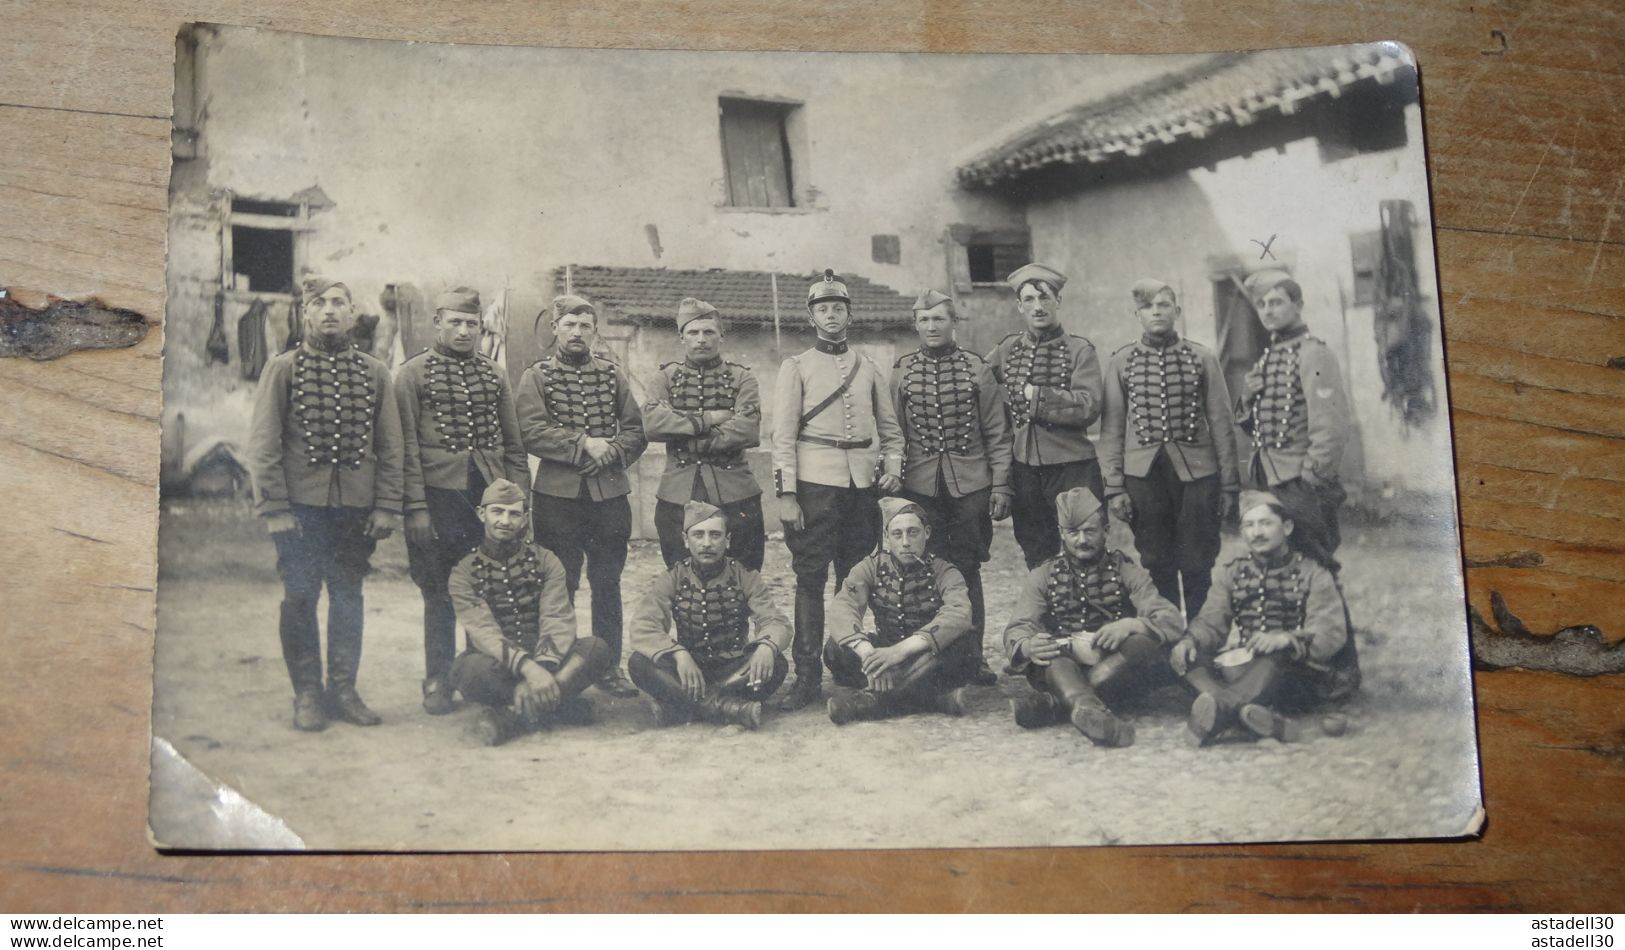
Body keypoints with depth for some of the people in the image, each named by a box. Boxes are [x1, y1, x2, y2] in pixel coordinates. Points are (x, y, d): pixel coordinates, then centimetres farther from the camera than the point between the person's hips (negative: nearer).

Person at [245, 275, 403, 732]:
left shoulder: (374, 373, 8)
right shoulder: (283, 368, 1)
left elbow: (390, 446, 8)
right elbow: (262, 443, -3)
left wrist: (386, 506, 0)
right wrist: (274, 508, -10)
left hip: (357, 506, 2)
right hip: (301, 505, -2)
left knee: (348, 597, 8)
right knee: (300, 598, 0)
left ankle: (343, 689, 17)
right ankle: (307, 693, 10)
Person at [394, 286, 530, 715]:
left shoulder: (495, 375, 12)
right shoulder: (413, 373, 0)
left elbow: (513, 444, 14)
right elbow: (408, 444, -5)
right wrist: (416, 507, -11)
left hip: (491, 494, 3)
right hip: (440, 495, -3)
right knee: (440, 594, 3)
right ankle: (438, 684, 13)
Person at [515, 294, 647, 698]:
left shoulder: (612, 375, 13)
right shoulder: (537, 377, 3)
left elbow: (636, 430, 9)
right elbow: (532, 431, -10)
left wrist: (611, 451, -10)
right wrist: (584, 444, -18)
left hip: (610, 494, 3)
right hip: (557, 496, -3)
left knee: (607, 584, 8)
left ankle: (609, 667, 16)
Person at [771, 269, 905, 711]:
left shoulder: (870, 369, 15)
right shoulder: (796, 368, 5)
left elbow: (890, 428, 19)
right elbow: (783, 434, -1)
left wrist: (892, 467, 1)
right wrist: (786, 494, -9)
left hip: (862, 483, 3)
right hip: (814, 483, -3)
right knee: (810, 579, -5)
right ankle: (807, 676, -2)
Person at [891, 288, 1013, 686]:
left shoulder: (977, 369, 3)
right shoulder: (901, 372, 5)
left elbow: (997, 434, 3)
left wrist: (1001, 486, -3)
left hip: (970, 485, -1)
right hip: (920, 487, 1)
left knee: (967, 571, 3)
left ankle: (972, 657, 10)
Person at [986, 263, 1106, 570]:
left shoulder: (1079, 350, -2)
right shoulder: (1007, 349, 9)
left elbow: (1088, 407, -13)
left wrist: (1035, 396, -14)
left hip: (1071, 467, -4)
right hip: (1023, 467, 4)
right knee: (1037, 559, 11)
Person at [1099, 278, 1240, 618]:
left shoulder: (1203, 358, 3)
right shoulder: (1120, 363, 4)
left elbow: (1221, 424, 4)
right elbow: (1112, 428, 4)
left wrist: (1229, 484, 1)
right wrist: (1114, 487, -1)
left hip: (1197, 474, -1)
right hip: (1143, 473, 1)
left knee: (1197, 565, 3)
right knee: (1156, 565, 7)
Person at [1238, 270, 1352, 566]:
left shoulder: (1313, 355, -10)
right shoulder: (1267, 358, 15)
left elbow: (1331, 430, -17)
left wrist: (1310, 482, -18)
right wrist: (1250, 398, 2)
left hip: (1300, 486, -8)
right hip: (1266, 484, 8)